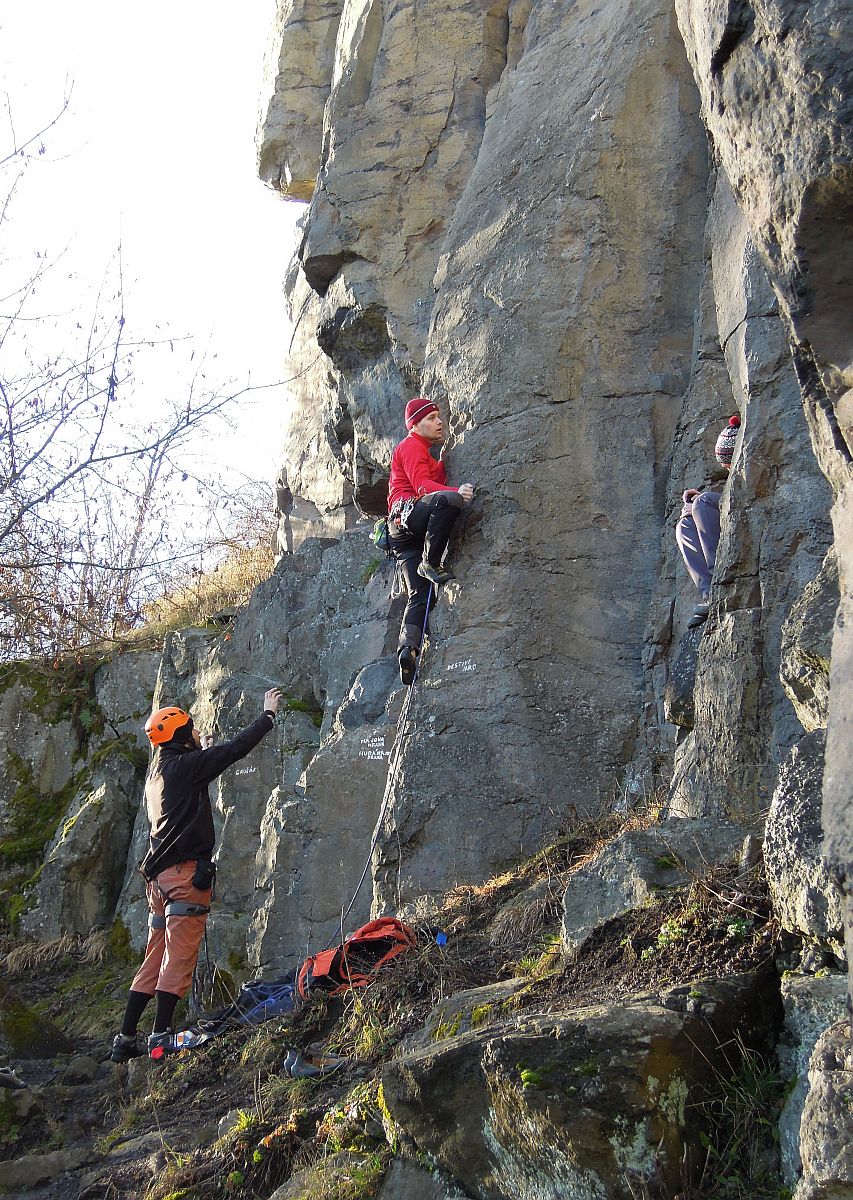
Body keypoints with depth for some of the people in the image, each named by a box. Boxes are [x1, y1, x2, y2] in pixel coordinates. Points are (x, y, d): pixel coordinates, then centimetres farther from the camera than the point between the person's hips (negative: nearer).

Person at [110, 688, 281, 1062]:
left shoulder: (157, 771, 18)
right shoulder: (186, 765, -7)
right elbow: (237, 747, -5)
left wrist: (203, 749, 46)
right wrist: (269, 714, 6)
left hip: (159, 875, 9)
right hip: (186, 871, -9)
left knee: (155, 960, 12)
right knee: (179, 957, -7)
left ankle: (125, 1039, 13)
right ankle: (160, 1038, -9)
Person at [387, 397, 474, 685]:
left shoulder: (430, 453, 34)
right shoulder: (411, 446, 4)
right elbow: (421, 484, -13)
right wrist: (455, 491, -29)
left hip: (406, 534, 9)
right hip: (406, 513, -9)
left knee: (419, 595, -4)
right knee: (450, 499, -36)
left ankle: (407, 648, -17)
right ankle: (431, 563, -28)